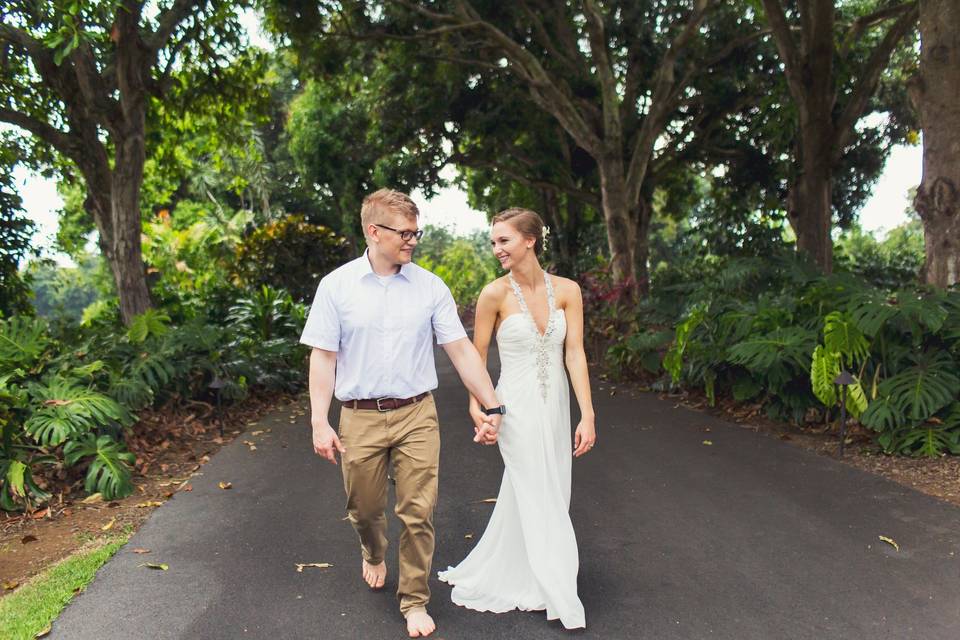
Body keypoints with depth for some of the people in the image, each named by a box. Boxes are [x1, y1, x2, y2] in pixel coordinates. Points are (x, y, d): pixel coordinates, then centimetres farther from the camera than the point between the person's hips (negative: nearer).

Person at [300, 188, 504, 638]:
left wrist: (493, 407, -4)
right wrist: (319, 422, -7)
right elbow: (323, 357, -1)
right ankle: (373, 553, 49)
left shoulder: (430, 286, 0)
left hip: (417, 415, 0)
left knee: (418, 513, 2)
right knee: (364, 509, 14)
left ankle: (414, 601, 21)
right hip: (360, 418, 0)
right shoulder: (336, 286, -2)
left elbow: (462, 350, 0)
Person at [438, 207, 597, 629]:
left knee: (522, 497, 17)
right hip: (518, 409, -3)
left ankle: (502, 578, 38)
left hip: (556, 408, 4)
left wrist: (587, 415, -10)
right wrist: (478, 404, -6)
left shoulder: (566, 290, -3)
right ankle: (562, 601, 18)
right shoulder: (495, 294, -10)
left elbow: (575, 353, -6)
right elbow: (477, 354, -1)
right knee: (543, 504, 3)